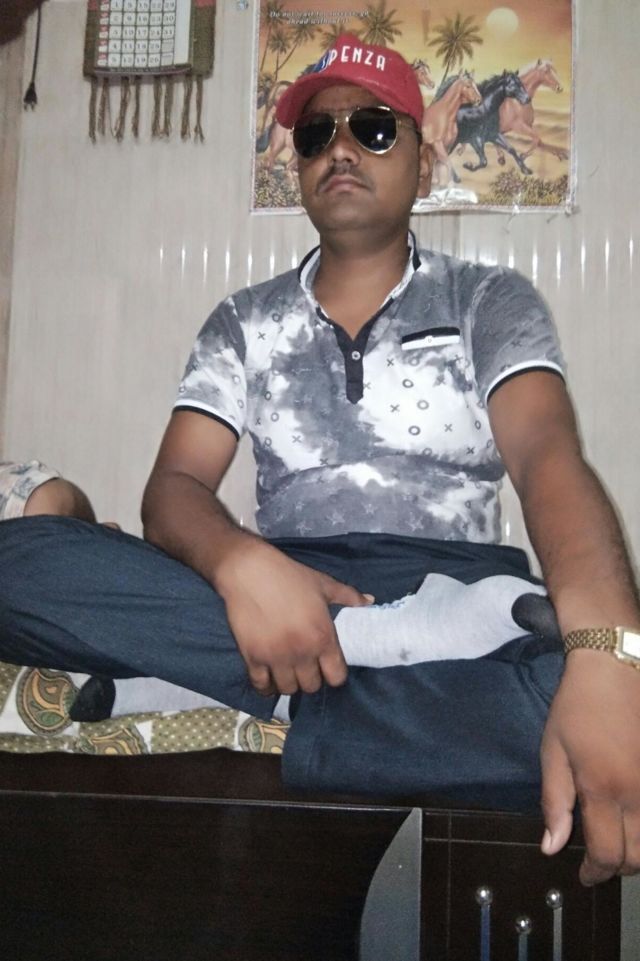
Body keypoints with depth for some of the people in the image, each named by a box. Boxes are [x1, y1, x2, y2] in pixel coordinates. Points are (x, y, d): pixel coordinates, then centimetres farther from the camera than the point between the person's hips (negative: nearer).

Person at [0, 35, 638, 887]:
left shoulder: (492, 302, 9)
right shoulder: (243, 323, 16)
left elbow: (548, 458, -9)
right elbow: (175, 487, 3)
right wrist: (241, 563, -24)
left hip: (453, 590, -2)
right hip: (280, 594, 2)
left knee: (569, 692, -37)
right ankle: (375, 655, -25)